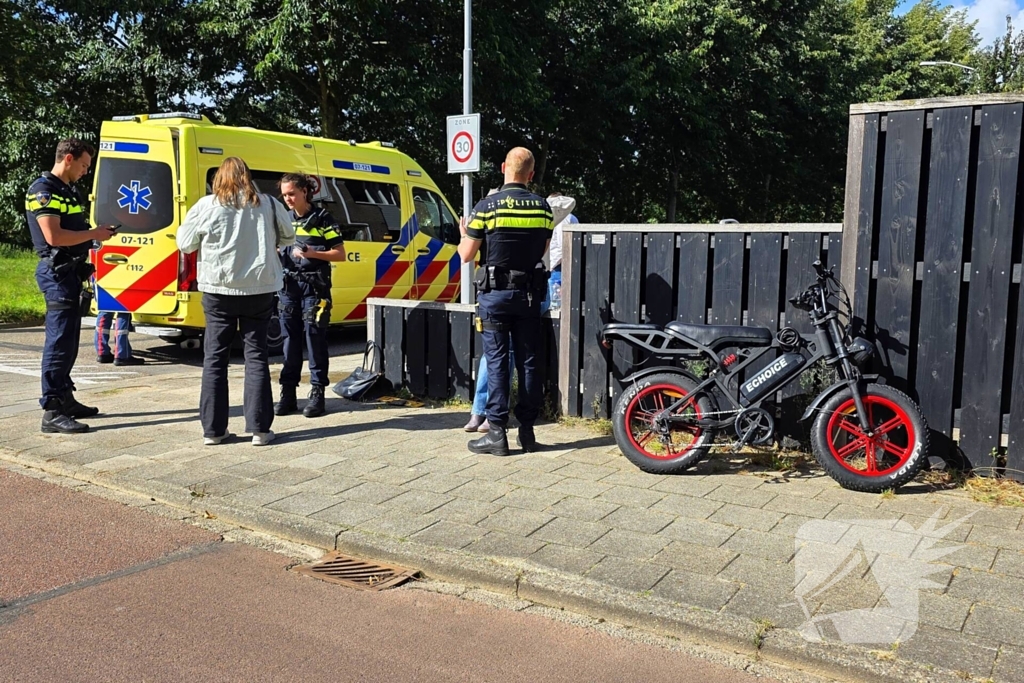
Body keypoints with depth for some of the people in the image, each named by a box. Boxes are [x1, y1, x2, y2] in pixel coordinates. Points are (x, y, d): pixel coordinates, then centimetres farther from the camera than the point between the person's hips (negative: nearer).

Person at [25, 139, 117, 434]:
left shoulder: (68, 190, 18)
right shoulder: (43, 190, -12)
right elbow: (53, 236, -22)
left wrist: (96, 232, 6)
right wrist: (93, 234, -14)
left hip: (71, 271, 10)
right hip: (57, 272, -10)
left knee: (69, 342, 16)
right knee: (59, 342, -11)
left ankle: (65, 400, 26)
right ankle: (52, 412, -9)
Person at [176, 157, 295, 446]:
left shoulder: (206, 206, -5)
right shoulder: (269, 205, -1)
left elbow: (185, 244, 1)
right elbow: (288, 237, 13)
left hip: (218, 290, -1)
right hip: (259, 289, 1)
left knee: (215, 358, 9)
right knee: (256, 355, 7)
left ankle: (213, 429, 11)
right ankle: (259, 428, 6)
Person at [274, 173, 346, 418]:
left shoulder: (322, 219, -2)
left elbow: (340, 254, -3)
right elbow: (276, 250, 21)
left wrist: (312, 253, -17)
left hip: (314, 287, -5)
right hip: (288, 285, 5)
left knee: (315, 338, -4)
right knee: (290, 338, 6)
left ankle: (317, 393, 1)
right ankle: (288, 393, 10)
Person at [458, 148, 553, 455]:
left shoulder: (486, 206, -9)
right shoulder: (542, 207, 2)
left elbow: (466, 255, -4)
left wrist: (464, 236, 16)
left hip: (495, 293, -3)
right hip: (529, 294, 3)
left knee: (496, 362, 1)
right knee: (528, 361, 8)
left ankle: (497, 433, 2)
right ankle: (527, 430, 14)